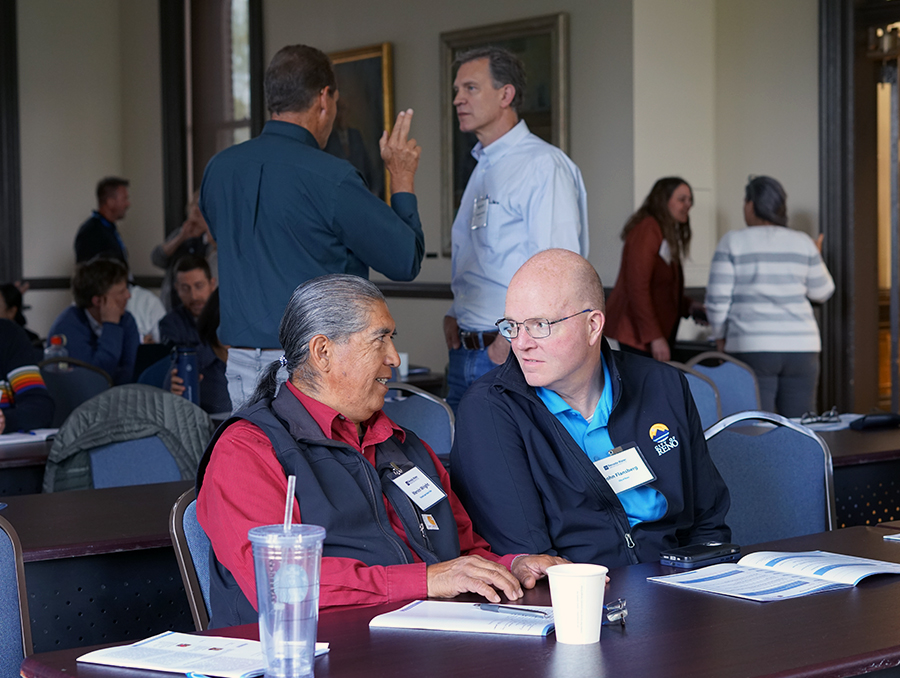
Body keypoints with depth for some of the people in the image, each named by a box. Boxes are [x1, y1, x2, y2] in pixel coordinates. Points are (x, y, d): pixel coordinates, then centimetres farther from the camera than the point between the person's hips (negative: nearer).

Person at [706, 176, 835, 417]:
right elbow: (822, 292, 16)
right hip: (801, 347, 3)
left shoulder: (733, 242, -1)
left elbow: (717, 299, -3)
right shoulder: (803, 243, 6)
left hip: (753, 349, -3)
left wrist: (720, 338, 11)